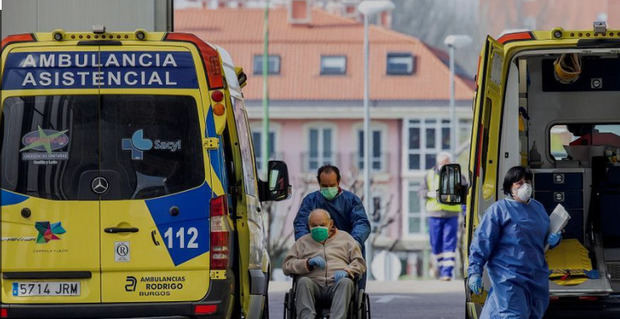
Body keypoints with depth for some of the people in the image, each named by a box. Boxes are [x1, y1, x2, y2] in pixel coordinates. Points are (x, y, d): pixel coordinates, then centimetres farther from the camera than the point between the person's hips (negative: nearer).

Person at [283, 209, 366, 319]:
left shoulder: (344, 237, 25)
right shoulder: (303, 242, 26)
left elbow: (360, 264, 16)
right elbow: (286, 266, 14)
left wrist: (346, 271, -6)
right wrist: (308, 263, -4)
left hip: (336, 283, 0)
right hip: (313, 283, 0)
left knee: (346, 282, -34)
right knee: (303, 281, -34)